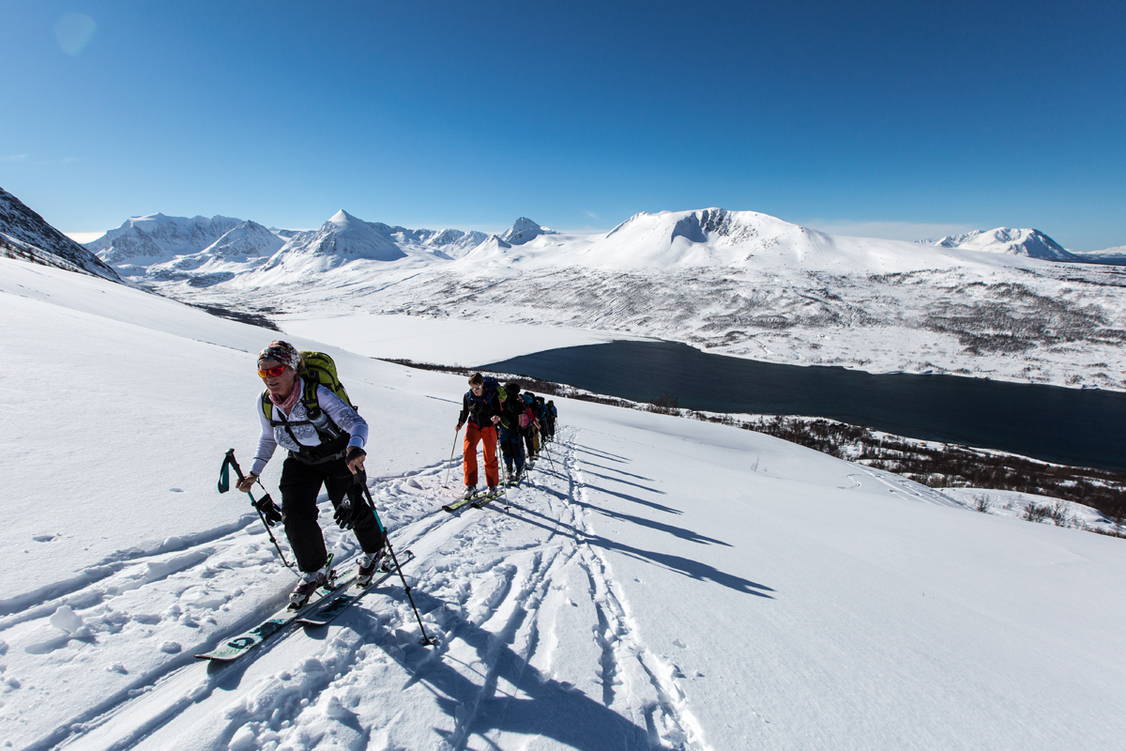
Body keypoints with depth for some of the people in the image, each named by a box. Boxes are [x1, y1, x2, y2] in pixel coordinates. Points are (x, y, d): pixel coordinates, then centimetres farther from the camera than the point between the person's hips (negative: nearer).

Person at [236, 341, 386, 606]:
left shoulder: (317, 394, -30)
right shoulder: (264, 403, -12)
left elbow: (355, 421, -40)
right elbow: (268, 438, 8)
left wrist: (355, 448, -60)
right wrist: (254, 472, 4)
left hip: (337, 457, -4)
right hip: (300, 462, 5)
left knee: (350, 511, -2)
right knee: (294, 515, -10)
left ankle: (374, 550, 30)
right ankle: (314, 572, 13)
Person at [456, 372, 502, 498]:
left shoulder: (492, 394, -13)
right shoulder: (467, 396, -4)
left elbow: (499, 411, -10)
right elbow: (465, 411, 10)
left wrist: (497, 417, -32)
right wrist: (460, 424, -3)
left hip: (489, 427, -2)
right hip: (473, 425, 2)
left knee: (490, 456, 2)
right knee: (468, 450, -18)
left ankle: (493, 486, 21)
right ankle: (470, 485, -13)